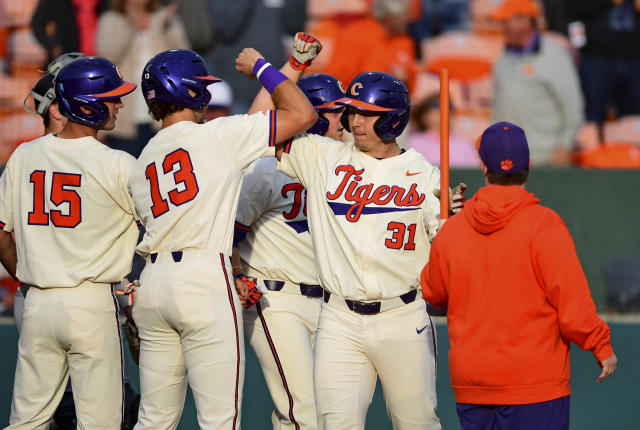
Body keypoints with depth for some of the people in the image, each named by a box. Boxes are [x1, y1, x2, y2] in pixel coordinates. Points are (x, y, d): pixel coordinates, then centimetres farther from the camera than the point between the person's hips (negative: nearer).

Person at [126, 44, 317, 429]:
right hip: (204, 281, -7)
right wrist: (259, 66, 11)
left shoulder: (143, 161, 17)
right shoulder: (217, 135, -4)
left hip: (153, 282, 7)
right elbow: (302, 113, -4)